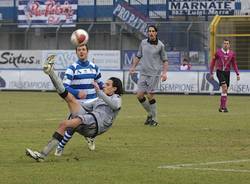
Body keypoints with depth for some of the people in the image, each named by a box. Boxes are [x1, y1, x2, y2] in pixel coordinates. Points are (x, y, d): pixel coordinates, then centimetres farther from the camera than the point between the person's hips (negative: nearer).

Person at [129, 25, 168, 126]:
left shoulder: (160, 45, -2)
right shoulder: (143, 43, 8)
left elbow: (165, 60, 3)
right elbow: (138, 56, 19)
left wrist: (164, 72, -8)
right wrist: (133, 67, 11)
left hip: (154, 74, -4)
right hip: (143, 73, 4)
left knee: (150, 95, -8)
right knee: (139, 95, -1)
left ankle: (154, 119, 5)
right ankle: (150, 113, 20)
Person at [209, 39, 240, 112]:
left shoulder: (232, 53, 5)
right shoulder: (218, 52, -3)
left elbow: (234, 64, 12)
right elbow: (213, 62, 4)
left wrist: (237, 74, 4)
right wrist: (211, 73, 3)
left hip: (227, 72, 4)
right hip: (220, 71, -4)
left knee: (225, 90, 6)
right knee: (224, 87, -20)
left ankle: (221, 107, 17)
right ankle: (224, 106, -18)